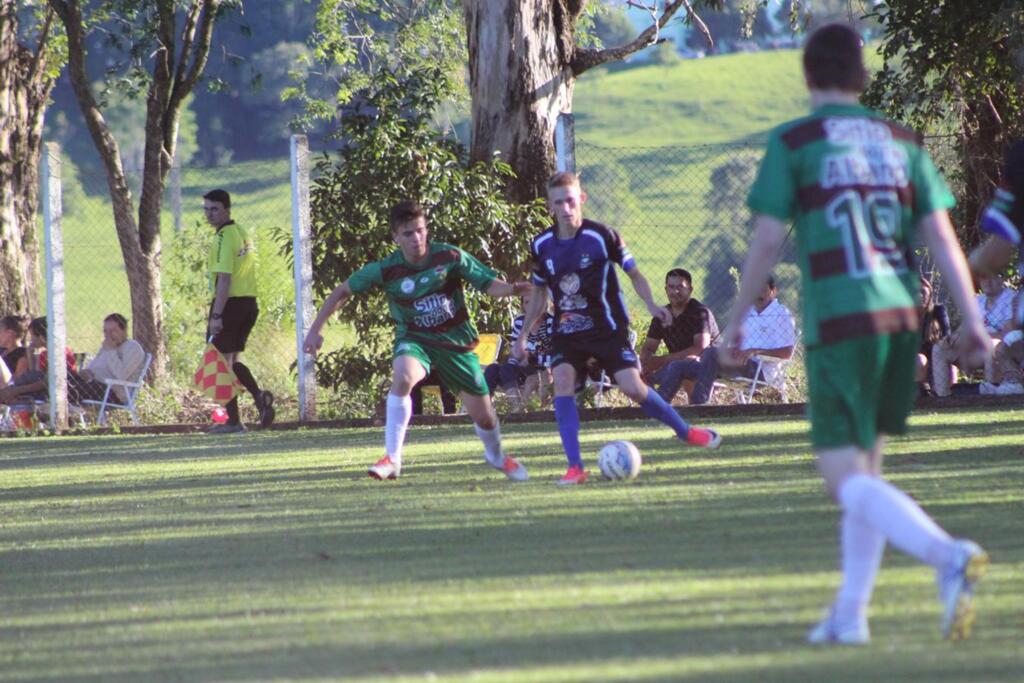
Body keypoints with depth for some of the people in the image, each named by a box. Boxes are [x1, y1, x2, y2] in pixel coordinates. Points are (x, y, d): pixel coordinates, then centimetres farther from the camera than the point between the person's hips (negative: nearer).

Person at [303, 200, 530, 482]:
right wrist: (316, 329, -7)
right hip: (415, 339, -1)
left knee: (484, 416, 6)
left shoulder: (450, 257, -14)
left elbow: (489, 284, -12)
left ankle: (496, 455, 43)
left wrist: (514, 288, -34)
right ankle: (392, 459, -32)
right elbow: (343, 291, -2)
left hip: (455, 340, 1)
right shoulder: (387, 270, -14)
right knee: (403, 376, -36)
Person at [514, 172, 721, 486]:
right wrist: (522, 336, 13)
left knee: (633, 387, -13)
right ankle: (575, 467, -20)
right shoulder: (542, 245, 0)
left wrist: (651, 305, -16)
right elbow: (539, 294, 15)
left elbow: (634, 273, -1)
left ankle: (687, 432, 13)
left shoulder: (601, 236, -11)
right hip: (567, 331, 3)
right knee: (562, 381, -21)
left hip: (607, 328, -3)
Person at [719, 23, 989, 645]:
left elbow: (768, 242, -3)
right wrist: (972, 319, 5)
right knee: (866, 466, 18)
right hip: (902, 315, 5)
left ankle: (949, 556, -31)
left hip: (838, 324, -5)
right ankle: (850, 613, 16)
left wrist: (736, 320, 9)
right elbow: (941, 236, 5)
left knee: (847, 477, -7)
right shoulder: (902, 142, 11)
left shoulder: (793, 143, -1)